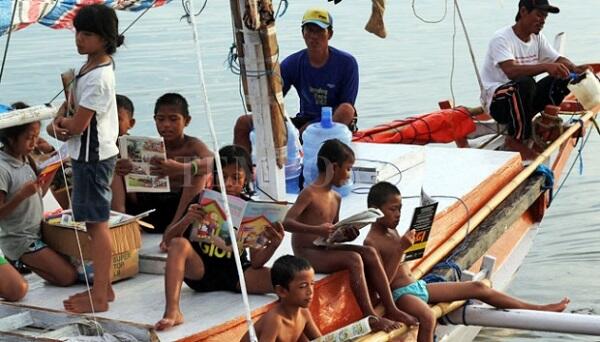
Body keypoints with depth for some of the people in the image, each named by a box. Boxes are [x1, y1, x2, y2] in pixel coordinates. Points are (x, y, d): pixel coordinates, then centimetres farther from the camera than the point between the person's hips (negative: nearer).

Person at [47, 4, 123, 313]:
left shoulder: (97, 78, -23)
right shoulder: (92, 66, 8)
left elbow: (77, 125, -22)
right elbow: (78, 110, 17)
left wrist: (58, 124, 0)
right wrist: (62, 123, -4)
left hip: (93, 156, -10)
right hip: (90, 153, 10)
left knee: (97, 223, -4)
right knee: (95, 222, 15)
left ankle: (99, 298, 3)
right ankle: (103, 287, 24)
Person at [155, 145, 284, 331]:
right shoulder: (202, 201, -7)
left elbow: (256, 261, -6)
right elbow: (168, 241, -10)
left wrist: (274, 245, -27)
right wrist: (186, 220, -30)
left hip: (235, 272, 0)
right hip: (200, 269, 1)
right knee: (179, 244, -34)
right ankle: (172, 312, -41)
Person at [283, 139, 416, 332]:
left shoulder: (336, 198, 12)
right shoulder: (309, 194, -13)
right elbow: (286, 222, -23)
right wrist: (317, 230, -37)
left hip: (325, 250, 8)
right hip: (307, 253, -8)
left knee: (369, 253, -9)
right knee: (354, 259, -26)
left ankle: (390, 309, -9)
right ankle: (370, 315, -22)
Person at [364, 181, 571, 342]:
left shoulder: (392, 232, 11)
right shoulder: (372, 242, -16)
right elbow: (383, 283, -23)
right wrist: (400, 249, -28)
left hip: (419, 286, 9)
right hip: (400, 294, -9)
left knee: (477, 287, 8)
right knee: (428, 317, -43)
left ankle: (538, 309, 16)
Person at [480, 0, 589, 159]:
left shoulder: (537, 38, 7)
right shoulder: (501, 39, -18)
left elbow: (559, 60, 4)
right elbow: (511, 71, -34)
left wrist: (575, 69, -20)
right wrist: (546, 66, -45)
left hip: (523, 99, 7)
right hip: (496, 101, -7)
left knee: (563, 77, -9)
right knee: (525, 82, -37)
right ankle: (516, 139, -20)